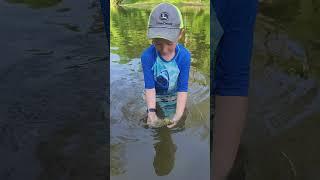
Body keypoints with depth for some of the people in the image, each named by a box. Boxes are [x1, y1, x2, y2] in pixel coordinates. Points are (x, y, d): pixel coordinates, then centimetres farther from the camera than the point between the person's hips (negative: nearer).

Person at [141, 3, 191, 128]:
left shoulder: (184, 56, -28)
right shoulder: (147, 56, -30)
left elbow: (182, 88, -28)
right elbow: (149, 87, -28)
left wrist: (178, 115, -39)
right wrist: (151, 112, -42)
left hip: (174, 97, 1)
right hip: (155, 97, 0)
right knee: (153, 125, 18)